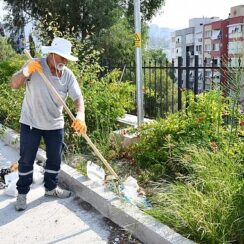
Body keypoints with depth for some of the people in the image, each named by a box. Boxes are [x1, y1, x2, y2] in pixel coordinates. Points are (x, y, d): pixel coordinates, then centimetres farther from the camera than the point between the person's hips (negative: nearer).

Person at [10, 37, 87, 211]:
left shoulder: (68, 75, -9)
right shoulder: (35, 65, -14)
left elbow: (78, 97, -17)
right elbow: (14, 85, -14)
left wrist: (80, 116, -37)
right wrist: (26, 71, -34)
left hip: (55, 125, 3)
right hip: (30, 123, -2)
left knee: (55, 159, 13)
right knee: (26, 160, 6)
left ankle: (51, 188, 35)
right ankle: (22, 192, 24)